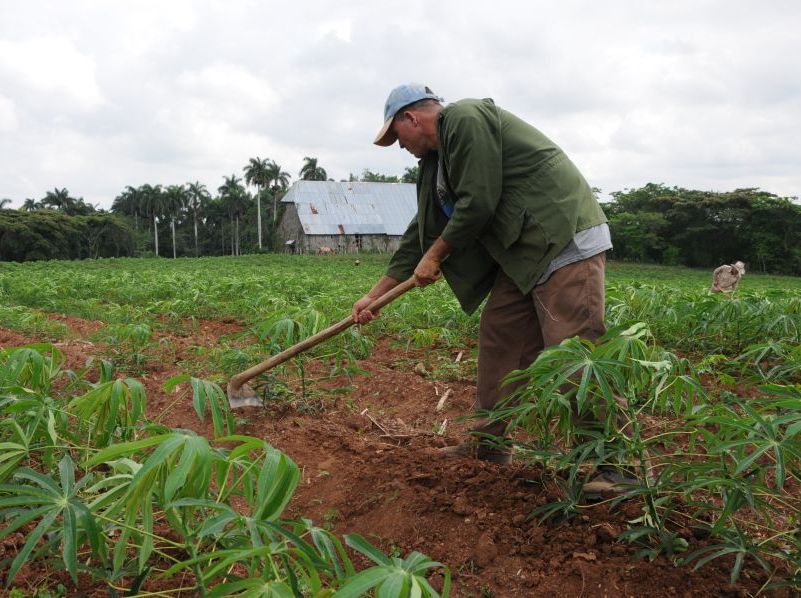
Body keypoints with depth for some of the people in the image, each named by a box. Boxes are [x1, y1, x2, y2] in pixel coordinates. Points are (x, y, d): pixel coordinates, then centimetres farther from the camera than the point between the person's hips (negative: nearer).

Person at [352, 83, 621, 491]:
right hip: (522, 254, 10)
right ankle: (488, 444, 20)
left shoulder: (465, 118, -9)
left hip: (566, 241, -10)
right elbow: (421, 232, 22)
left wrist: (435, 255, -2)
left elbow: (478, 202, -17)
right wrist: (374, 295, 22)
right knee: (499, 340, 10)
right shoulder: (437, 159, 20)